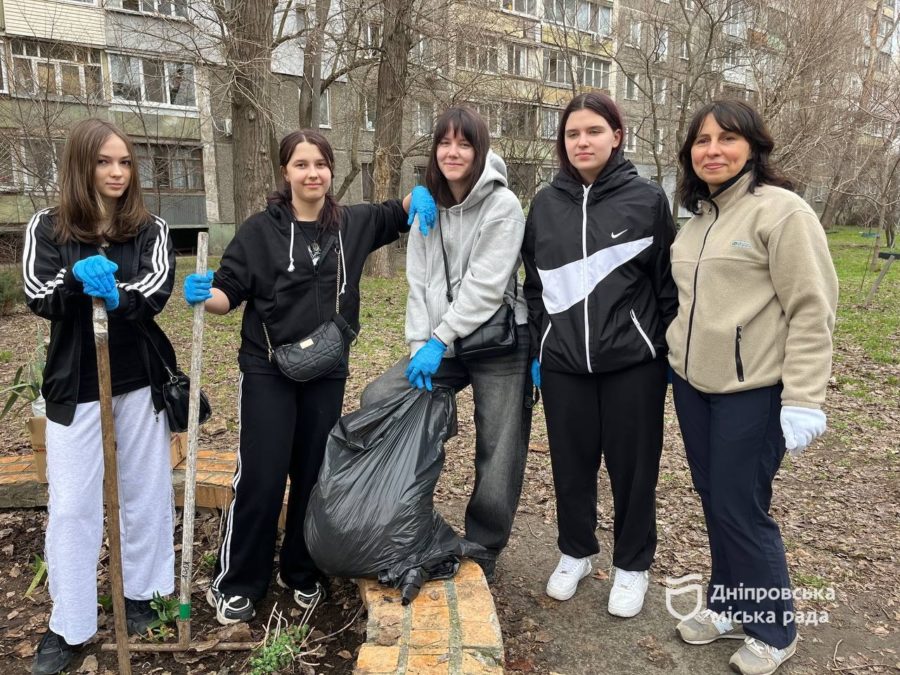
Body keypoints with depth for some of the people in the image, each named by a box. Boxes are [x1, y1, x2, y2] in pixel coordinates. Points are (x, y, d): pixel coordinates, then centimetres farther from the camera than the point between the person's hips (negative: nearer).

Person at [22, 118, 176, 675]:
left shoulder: (151, 228, 1)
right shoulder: (48, 228, 2)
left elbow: (156, 292, -13)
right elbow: (39, 298, -10)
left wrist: (114, 294, -32)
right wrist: (79, 280, -29)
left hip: (139, 380, 1)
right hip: (75, 385, 0)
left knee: (145, 490, 10)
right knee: (71, 503, 3)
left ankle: (141, 593, 30)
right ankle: (69, 624, 17)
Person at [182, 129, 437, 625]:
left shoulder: (353, 224, 3)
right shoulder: (261, 229, -5)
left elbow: (401, 214, 19)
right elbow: (230, 290, -5)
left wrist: (420, 194, -3)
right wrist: (202, 294, -27)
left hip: (328, 373, 3)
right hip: (268, 373, -3)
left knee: (315, 476, 12)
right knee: (260, 478, -2)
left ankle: (301, 572, 32)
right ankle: (234, 584, 18)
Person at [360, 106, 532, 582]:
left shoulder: (502, 205, -10)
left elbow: (485, 284, -16)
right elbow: (419, 283, 5)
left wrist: (439, 339, -16)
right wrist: (419, 344, -6)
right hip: (440, 343, 5)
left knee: (498, 459, 1)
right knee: (376, 398, -11)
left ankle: (481, 555, 24)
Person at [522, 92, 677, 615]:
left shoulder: (647, 199, -2)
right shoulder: (546, 204, 7)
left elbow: (668, 281, -1)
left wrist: (671, 352, -2)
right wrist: (536, 349, 9)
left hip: (632, 360, -3)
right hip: (563, 362, 3)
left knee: (633, 466, 9)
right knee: (572, 464, 14)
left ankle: (633, 566, 30)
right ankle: (576, 553, 36)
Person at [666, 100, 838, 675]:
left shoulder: (782, 210, -11)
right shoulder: (697, 218, 12)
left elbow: (811, 311, -15)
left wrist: (803, 400, -19)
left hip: (752, 391, -7)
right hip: (693, 384, 7)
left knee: (741, 509, 1)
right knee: (714, 502, 16)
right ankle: (727, 606, 36)